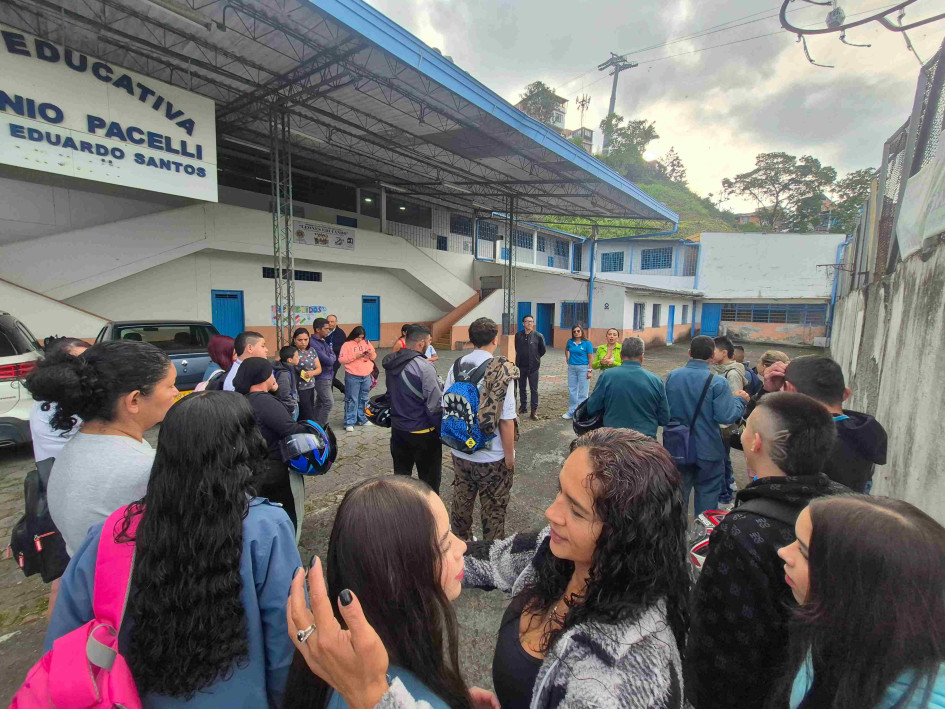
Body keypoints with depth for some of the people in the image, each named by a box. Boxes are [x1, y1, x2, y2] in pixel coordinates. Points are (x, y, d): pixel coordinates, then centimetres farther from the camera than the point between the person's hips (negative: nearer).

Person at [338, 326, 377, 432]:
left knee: (363, 399, 13)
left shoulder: (367, 342, 9)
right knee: (351, 400, -2)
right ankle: (349, 422, 4)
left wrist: (371, 354, -10)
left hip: (366, 376, 5)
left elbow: (374, 357, 13)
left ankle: (361, 419, 26)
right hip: (352, 376, -5)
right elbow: (341, 359, -10)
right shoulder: (347, 344, -4)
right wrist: (354, 357, -18)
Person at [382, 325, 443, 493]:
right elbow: (436, 405, -21)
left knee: (400, 475, 20)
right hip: (422, 432, -7)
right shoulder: (424, 367, -23)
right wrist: (442, 430, -7)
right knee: (429, 479, 9)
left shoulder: (391, 362, 0)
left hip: (397, 428, 7)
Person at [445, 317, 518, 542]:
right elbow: (506, 420, -19)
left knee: (461, 504, 23)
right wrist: (510, 455, -6)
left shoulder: (457, 366, -4)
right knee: (493, 512, 14)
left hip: (460, 453, 5)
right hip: (492, 457, -5)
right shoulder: (502, 371, -18)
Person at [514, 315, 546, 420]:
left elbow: (542, 350, 5)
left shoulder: (538, 336, -6)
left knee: (534, 389, 0)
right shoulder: (518, 335, 1)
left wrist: (536, 358, 8)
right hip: (521, 366, 3)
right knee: (522, 387, 15)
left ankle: (534, 411, 5)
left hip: (533, 367, -3)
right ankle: (523, 406, 30)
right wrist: (521, 357, 11)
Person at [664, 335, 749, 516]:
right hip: (707, 451, -4)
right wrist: (739, 399, -2)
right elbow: (727, 416, -19)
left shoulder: (672, 376, -4)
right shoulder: (717, 382, -18)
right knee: (707, 495, 14)